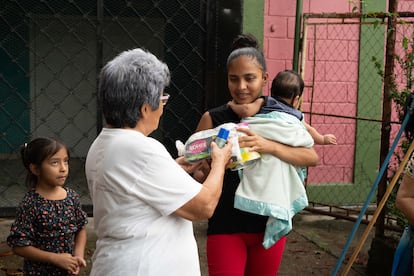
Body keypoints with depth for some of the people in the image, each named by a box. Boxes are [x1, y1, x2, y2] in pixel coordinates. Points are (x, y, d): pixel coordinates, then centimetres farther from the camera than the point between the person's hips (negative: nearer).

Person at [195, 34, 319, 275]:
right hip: (226, 225, -2)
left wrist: (269, 146, -30)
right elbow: (197, 175, -6)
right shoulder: (213, 119, -8)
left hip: (270, 223, 3)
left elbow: (312, 157, -15)